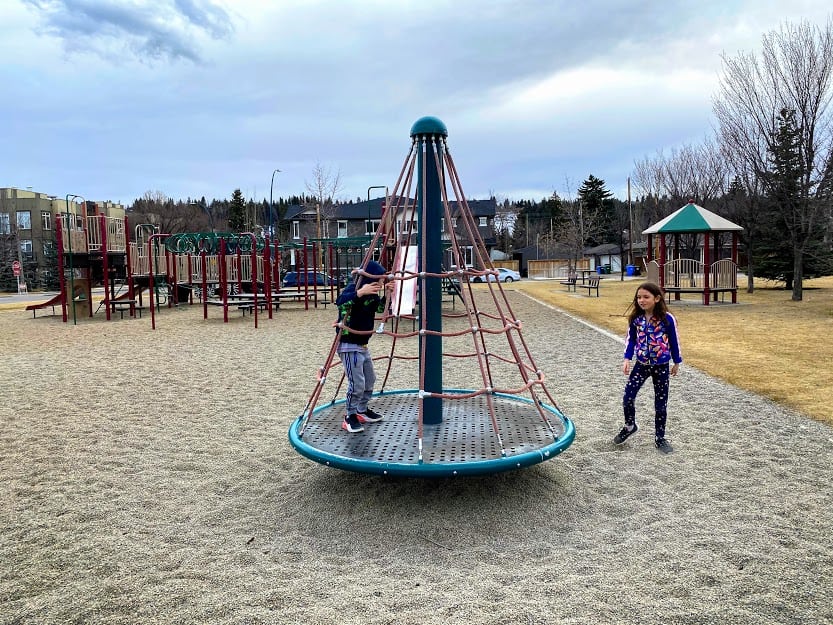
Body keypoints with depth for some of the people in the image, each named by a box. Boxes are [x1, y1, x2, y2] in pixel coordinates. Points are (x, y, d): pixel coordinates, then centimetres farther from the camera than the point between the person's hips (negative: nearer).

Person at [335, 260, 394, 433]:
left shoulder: (371, 293, 6)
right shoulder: (353, 288, -18)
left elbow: (381, 308, 16)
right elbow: (340, 301, -37)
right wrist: (360, 292, -50)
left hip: (363, 345, 9)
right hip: (349, 346, -9)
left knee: (369, 380, 18)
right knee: (357, 383, -10)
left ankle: (362, 411, 33)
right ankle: (350, 417, 6)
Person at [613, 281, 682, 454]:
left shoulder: (667, 319, -14)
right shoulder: (635, 318, -5)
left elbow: (674, 341, -3)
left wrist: (676, 362, 5)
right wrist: (627, 359, -5)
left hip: (661, 366, -2)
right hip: (641, 364, 2)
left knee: (661, 403, 6)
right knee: (628, 397, -5)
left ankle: (660, 438, 22)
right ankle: (630, 426, 22)